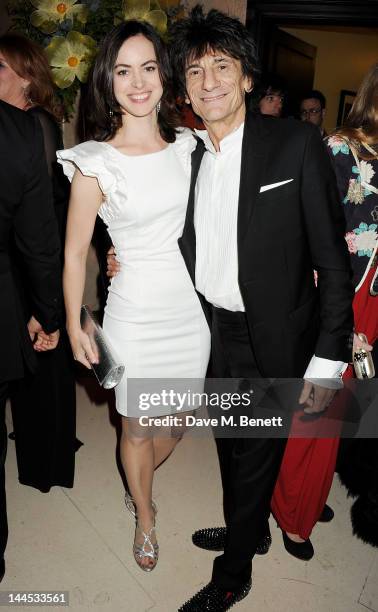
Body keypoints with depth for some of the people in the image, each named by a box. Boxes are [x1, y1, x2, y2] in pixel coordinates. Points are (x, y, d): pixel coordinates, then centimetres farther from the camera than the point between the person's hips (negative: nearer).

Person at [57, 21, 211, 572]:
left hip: (192, 305, 4)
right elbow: (74, 253, -4)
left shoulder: (188, 145, 1)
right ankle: (145, 517, 44)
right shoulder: (95, 163, -11)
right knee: (138, 426, 14)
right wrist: (75, 327, 0)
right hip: (136, 312, -4)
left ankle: (138, 481, 53)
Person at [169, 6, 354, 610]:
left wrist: (327, 359, -15)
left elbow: (333, 260, -14)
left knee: (254, 459, 10)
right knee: (232, 448, 23)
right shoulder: (187, 157, 5)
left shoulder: (296, 144, -13)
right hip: (212, 335, 6)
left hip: (272, 343, -5)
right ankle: (249, 528, 51)